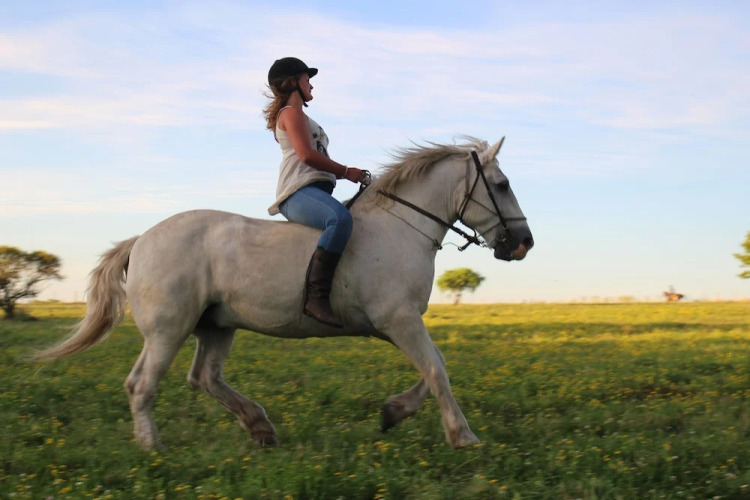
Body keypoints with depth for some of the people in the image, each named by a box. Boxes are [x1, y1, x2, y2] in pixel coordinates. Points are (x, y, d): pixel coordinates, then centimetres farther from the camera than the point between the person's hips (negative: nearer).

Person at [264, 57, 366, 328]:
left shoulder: (296, 116, 33)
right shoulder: (292, 113, 3)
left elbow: (317, 161, 28)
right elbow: (307, 155, -12)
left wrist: (349, 174, 16)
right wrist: (346, 171, -5)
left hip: (315, 190, 11)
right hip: (299, 191, -11)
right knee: (340, 219, -38)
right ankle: (316, 297, -45)